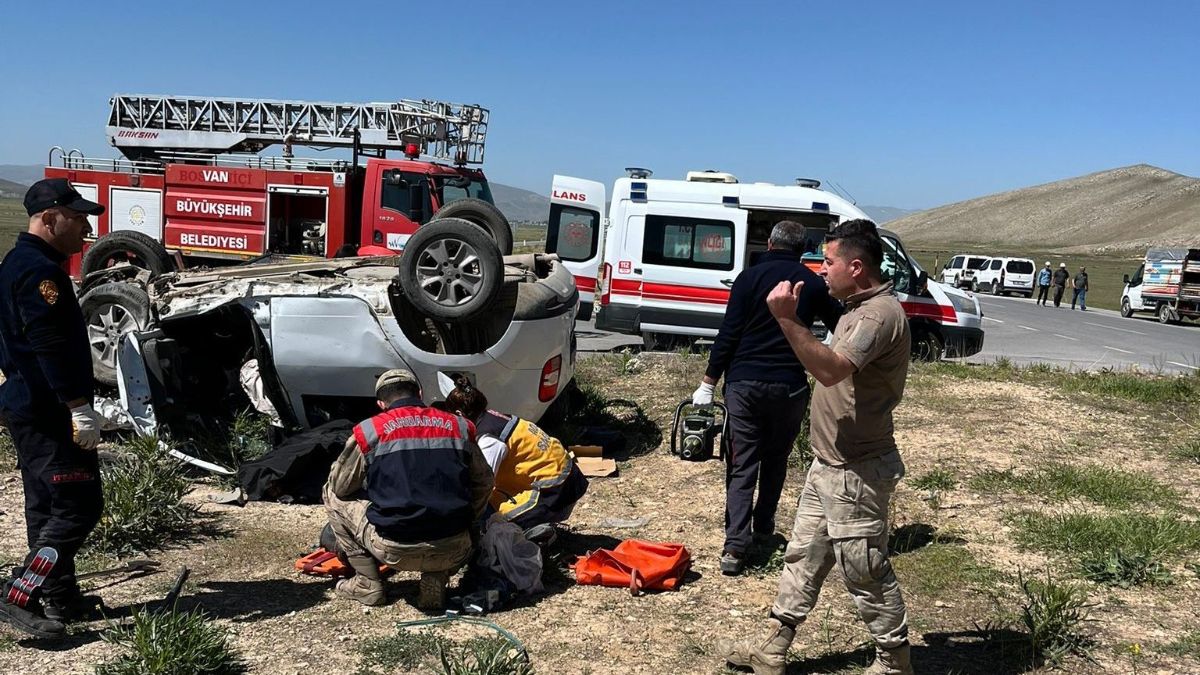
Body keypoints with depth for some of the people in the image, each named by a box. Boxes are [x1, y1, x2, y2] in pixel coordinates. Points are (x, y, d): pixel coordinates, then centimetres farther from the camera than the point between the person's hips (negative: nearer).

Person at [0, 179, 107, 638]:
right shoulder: (39, 271, -17)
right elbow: (53, 347, -24)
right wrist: (79, 408, -24)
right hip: (48, 411, -11)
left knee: (47, 506, 15)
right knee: (78, 505, -9)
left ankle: (61, 599, 23)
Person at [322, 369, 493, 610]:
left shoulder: (368, 432, 0)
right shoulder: (459, 427, 8)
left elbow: (340, 487, 11)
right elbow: (484, 484, 16)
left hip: (394, 551, -2)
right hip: (453, 552, 3)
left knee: (333, 496, 20)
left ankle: (368, 583, 19)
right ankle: (436, 581, 11)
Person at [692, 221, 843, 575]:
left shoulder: (751, 277, -3)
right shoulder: (813, 284, 4)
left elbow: (728, 334, -7)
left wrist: (708, 382, -3)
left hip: (744, 383, -2)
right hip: (790, 386, 2)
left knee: (741, 465, 0)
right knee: (775, 459, 20)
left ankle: (736, 546, -7)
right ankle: (763, 525, 29)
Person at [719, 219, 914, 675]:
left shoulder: (881, 314, -21)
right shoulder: (861, 308, 12)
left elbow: (831, 369, -36)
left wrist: (787, 318, -38)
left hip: (854, 474, -11)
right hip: (830, 466, 11)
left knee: (865, 572, 2)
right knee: (803, 556, 16)